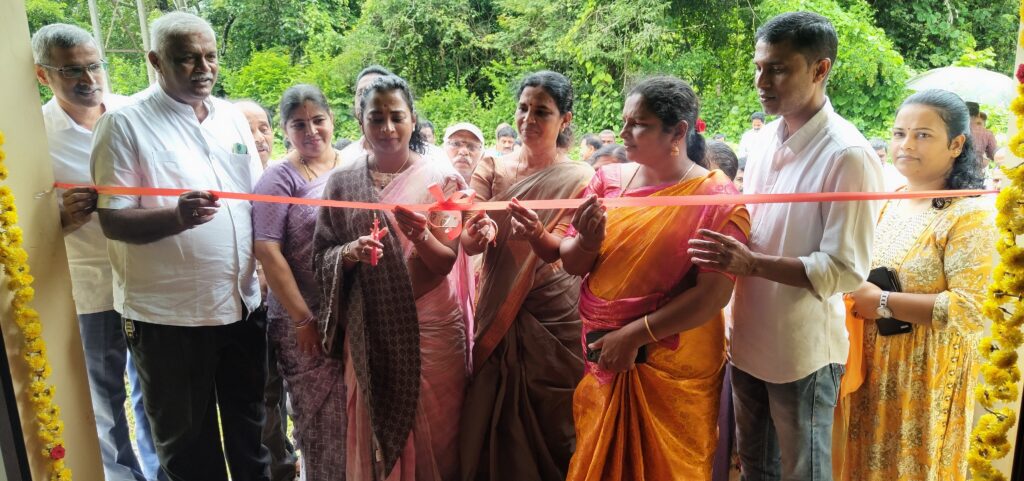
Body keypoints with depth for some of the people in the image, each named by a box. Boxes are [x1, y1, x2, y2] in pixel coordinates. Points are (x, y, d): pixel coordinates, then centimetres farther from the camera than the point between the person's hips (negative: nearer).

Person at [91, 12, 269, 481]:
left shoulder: (232, 116, 8)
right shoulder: (125, 123, -8)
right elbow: (112, 222, -13)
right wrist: (176, 217, -31)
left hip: (242, 303, 5)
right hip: (168, 315, -4)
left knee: (249, 425, 20)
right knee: (186, 440, 12)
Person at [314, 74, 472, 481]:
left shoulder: (440, 178, -3)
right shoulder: (342, 182, 3)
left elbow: (447, 262, -6)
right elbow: (320, 256, 4)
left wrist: (421, 237, -25)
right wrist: (350, 252, -16)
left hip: (429, 326, -1)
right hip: (369, 329, 2)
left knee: (432, 431, 8)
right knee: (374, 428, 11)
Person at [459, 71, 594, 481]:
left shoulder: (580, 179, -4)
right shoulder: (492, 170, 2)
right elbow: (468, 244, -7)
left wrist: (537, 235, -35)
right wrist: (478, 233, -29)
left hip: (554, 320, -2)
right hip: (496, 314, 2)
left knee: (550, 428, 9)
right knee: (492, 425, 12)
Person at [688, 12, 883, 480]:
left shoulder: (848, 155, -18)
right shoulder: (765, 140, 3)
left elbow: (845, 270, -21)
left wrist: (751, 264, -29)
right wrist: (724, 241, -4)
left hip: (802, 351, -6)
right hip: (748, 340, 7)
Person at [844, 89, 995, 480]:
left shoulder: (969, 214, -17)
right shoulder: (890, 200, 5)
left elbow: (971, 310, -25)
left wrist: (883, 303, -21)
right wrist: (856, 293, -2)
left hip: (927, 371, -6)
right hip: (873, 360, 7)